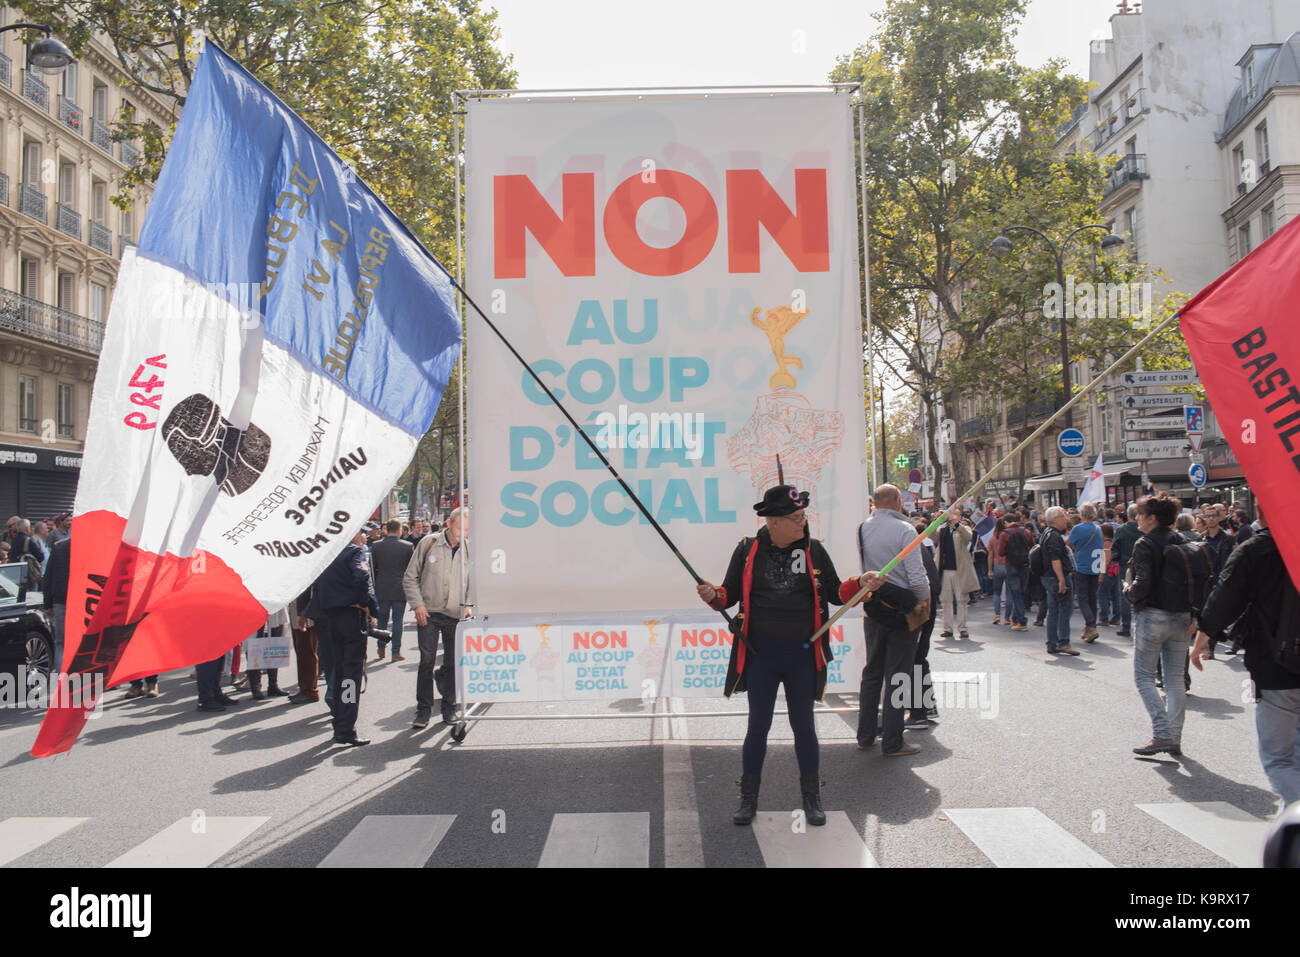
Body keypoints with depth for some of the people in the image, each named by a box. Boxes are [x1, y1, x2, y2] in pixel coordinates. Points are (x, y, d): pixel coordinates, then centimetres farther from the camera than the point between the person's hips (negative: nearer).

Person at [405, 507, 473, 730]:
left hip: (456, 615, 2)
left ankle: (449, 707, 18)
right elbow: (410, 577, 2)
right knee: (427, 661, -5)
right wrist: (418, 605, -6)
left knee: (453, 662, 5)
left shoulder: (469, 549, 4)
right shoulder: (428, 543, -2)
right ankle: (423, 710, 6)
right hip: (428, 613, -2)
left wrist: (469, 604, 1)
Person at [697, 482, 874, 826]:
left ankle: (812, 797, 27)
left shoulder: (813, 550, 1)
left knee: (804, 725, 11)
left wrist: (860, 583, -10)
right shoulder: (748, 550, -3)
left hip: (802, 655, 1)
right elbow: (731, 594, 4)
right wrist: (713, 595, -17)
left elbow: (835, 593, 7)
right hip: (760, 655, -1)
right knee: (758, 725, 8)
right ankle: (749, 798, 23)